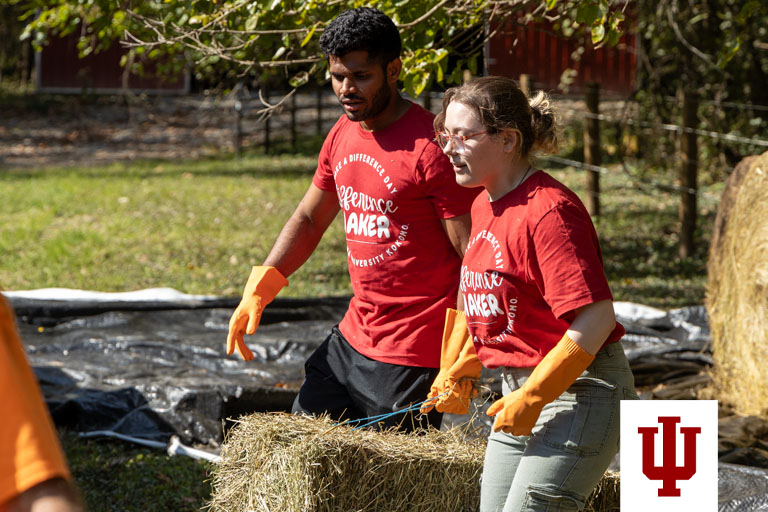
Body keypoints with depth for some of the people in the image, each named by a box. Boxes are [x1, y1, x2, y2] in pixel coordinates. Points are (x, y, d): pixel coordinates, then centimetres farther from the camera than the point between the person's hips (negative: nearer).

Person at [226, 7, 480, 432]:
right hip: (352, 337, 8)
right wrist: (259, 288, 7)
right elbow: (309, 219, 20)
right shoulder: (342, 135, 8)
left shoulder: (430, 148, -17)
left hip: (411, 358, -8)